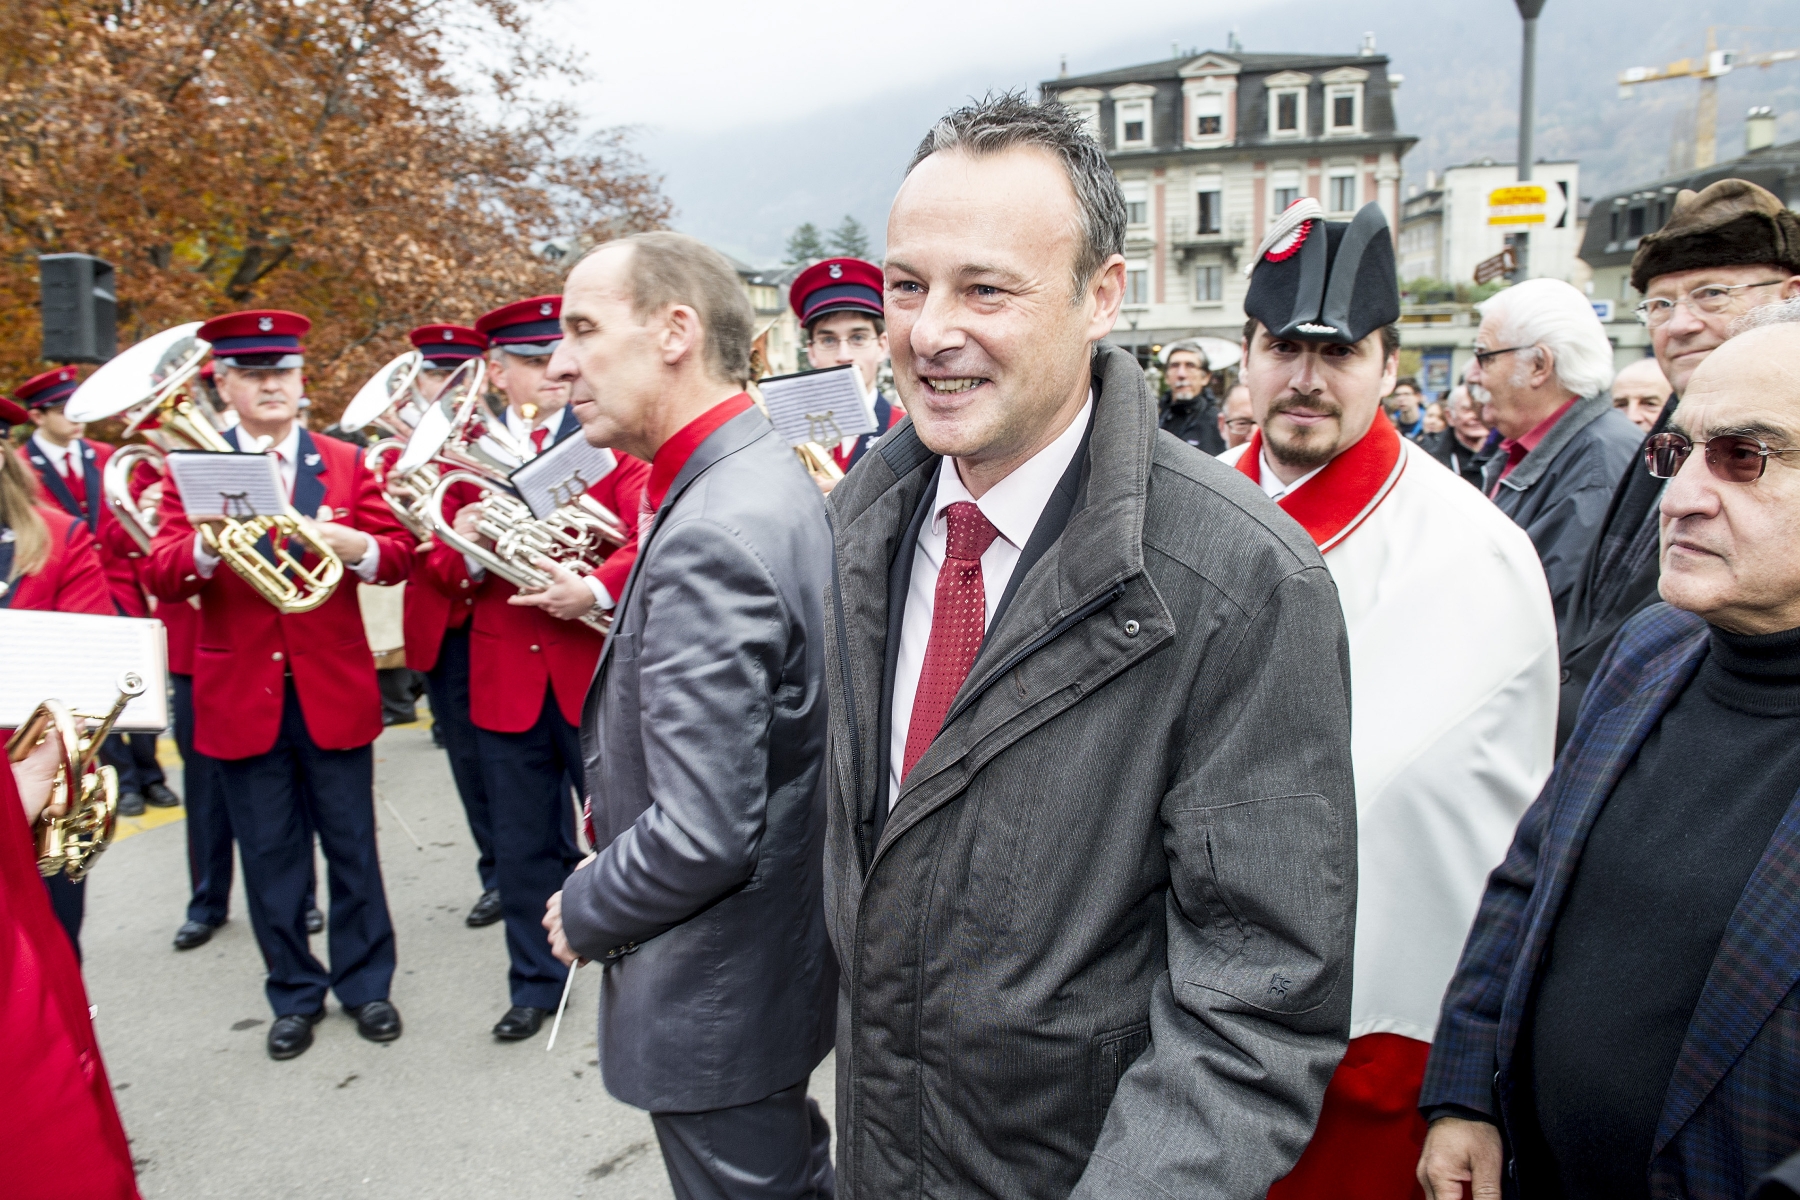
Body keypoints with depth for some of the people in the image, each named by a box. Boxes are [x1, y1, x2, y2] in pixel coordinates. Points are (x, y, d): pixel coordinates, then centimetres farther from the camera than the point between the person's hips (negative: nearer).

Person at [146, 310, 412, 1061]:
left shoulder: (345, 463, 5)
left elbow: (397, 553, -2)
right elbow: (161, 578, -7)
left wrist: (355, 546, -24)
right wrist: (206, 546, -28)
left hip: (334, 688, 0)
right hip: (240, 696, 0)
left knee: (352, 845, 9)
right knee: (269, 855, 11)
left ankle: (366, 984, 26)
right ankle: (295, 995, 27)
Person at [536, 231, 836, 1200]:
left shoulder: (710, 539, -29)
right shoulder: (765, 472, 2)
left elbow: (702, 838, -30)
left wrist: (585, 911, -12)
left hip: (719, 992, -9)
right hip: (787, 937, 9)